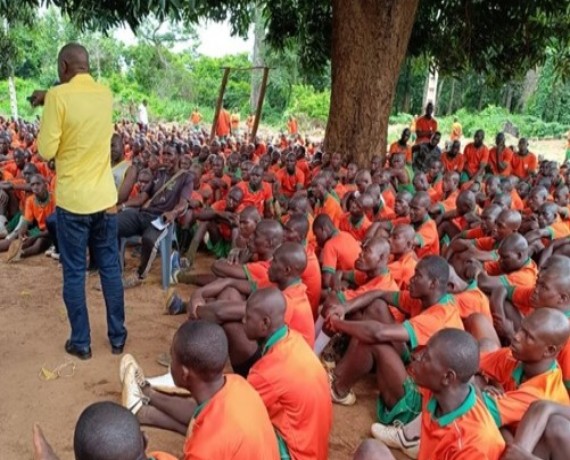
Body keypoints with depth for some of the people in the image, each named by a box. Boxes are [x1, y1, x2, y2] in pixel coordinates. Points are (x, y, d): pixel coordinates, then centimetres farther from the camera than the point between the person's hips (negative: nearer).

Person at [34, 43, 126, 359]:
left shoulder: (58, 96, -13)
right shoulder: (106, 94, 4)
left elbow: (47, 151, -11)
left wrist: (47, 108, 5)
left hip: (72, 199, -4)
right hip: (105, 197, 4)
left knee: (74, 273, 8)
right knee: (110, 268, 12)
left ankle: (81, 343, 18)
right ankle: (118, 337, 22)